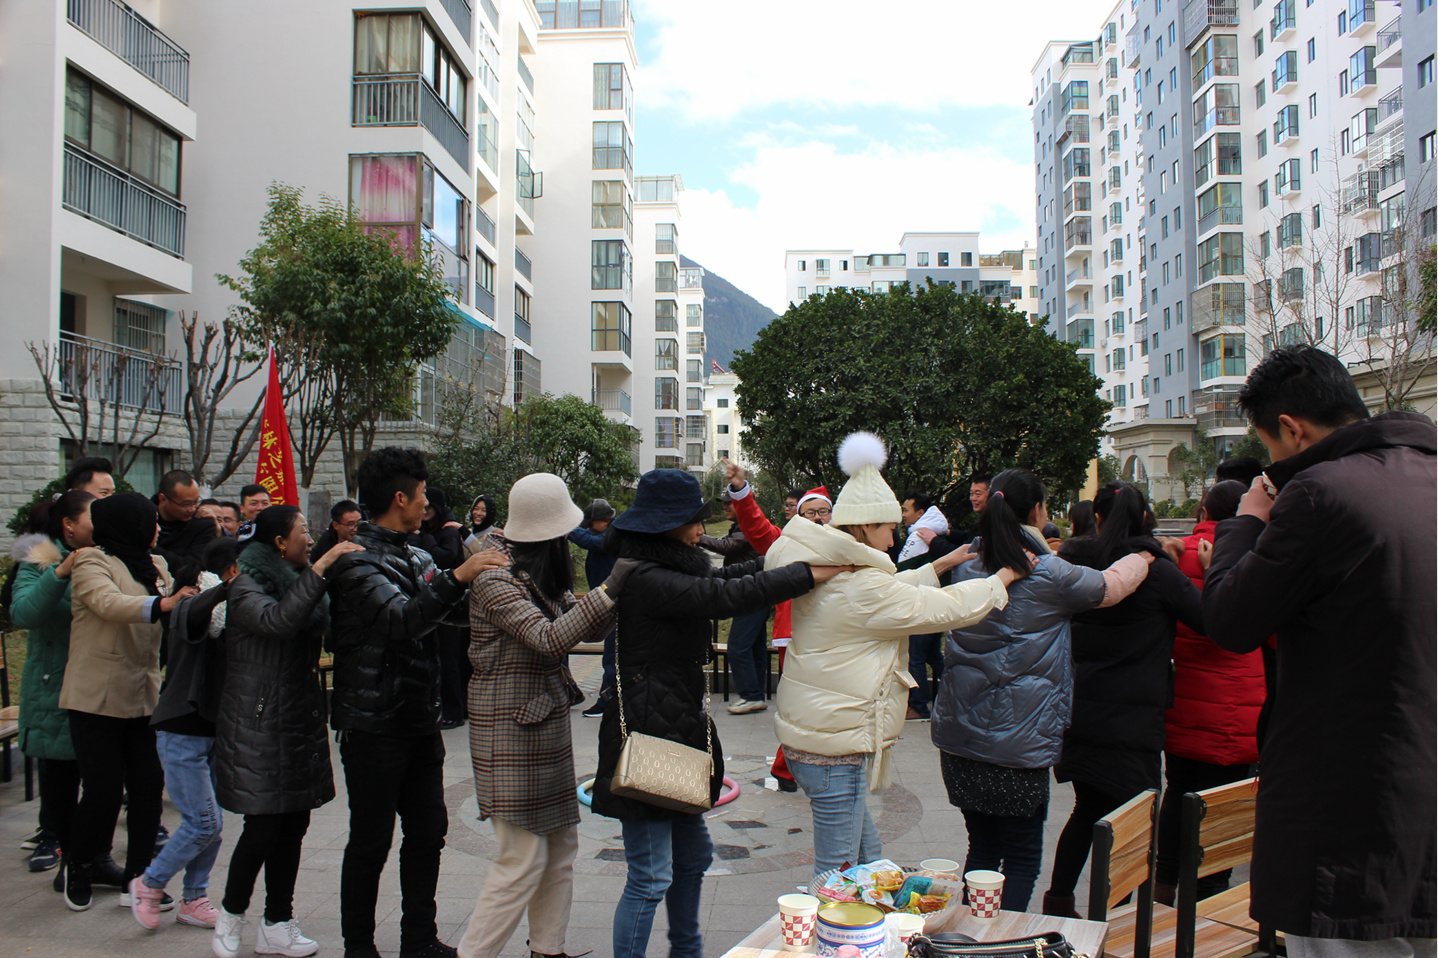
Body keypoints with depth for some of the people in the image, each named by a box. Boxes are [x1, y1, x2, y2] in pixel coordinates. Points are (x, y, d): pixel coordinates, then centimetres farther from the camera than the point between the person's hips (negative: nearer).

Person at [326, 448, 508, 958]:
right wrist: (456, 577, -41)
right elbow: (401, 618, -29)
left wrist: (488, 570, 4)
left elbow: (454, 609, 16)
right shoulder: (357, 561, -13)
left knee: (428, 833, 11)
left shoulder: (416, 558, 13)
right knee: (371, 842, 3)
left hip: (420, 720, 8)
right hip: (373, 724, -8)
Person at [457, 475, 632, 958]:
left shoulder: (541, 581, 11)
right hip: (511, 732, -9)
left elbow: (590, 628, 8)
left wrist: (623, 584, -6)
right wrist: (607, 589, -30)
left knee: (561, 846, 13)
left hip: (547, 727, 9)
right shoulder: (496, 583, -17)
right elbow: (550, 639, -27)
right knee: (523, 858, -5)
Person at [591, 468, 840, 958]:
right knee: (650, 877, -3)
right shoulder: (645, 579, -20)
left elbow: (722, 578, 20)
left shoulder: (669, 570, 12)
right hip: (647, 737, -11)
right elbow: (724, 596, -25)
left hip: (678, 730, 11)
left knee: (693, 855, 23)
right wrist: (807, 574, -19)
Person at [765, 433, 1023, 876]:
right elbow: (944, 608, -14)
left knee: (867, 857, 20)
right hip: (835, 749, -10)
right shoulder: (860, 586, -21)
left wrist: (936, 567, 25)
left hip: (805, 735, 10)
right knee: (837, 871, 0)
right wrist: (1002, 578, 0)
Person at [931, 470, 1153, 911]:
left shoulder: (967, 569, 5)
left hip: (957, 737, 6)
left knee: (982, 847, 18)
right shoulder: (1049, 575, -11)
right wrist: (1141, 557, 26)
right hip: (1018, 743, -6)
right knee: (1021, 858, 7)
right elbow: (1111, 585, 6)